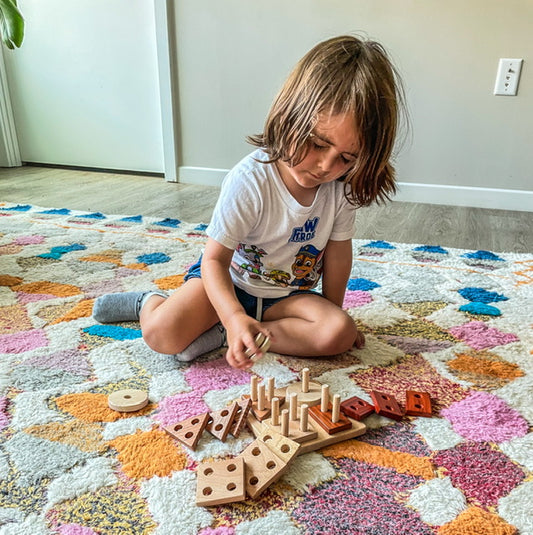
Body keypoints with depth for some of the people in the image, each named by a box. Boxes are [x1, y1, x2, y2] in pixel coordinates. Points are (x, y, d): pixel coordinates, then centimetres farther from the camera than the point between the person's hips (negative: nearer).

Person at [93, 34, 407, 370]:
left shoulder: (344, 186, -15)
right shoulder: (249, 180, -27)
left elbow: (338, 253, -3)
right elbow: (215, 258, -24)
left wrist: (334, 313, 6)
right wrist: (235, 316, -40)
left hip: (289, 294, 4)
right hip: (229, 279, -3)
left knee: (341, 333, -23)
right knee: (162, 333, -24)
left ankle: (220, 335, -16)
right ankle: (148, 302, 15)